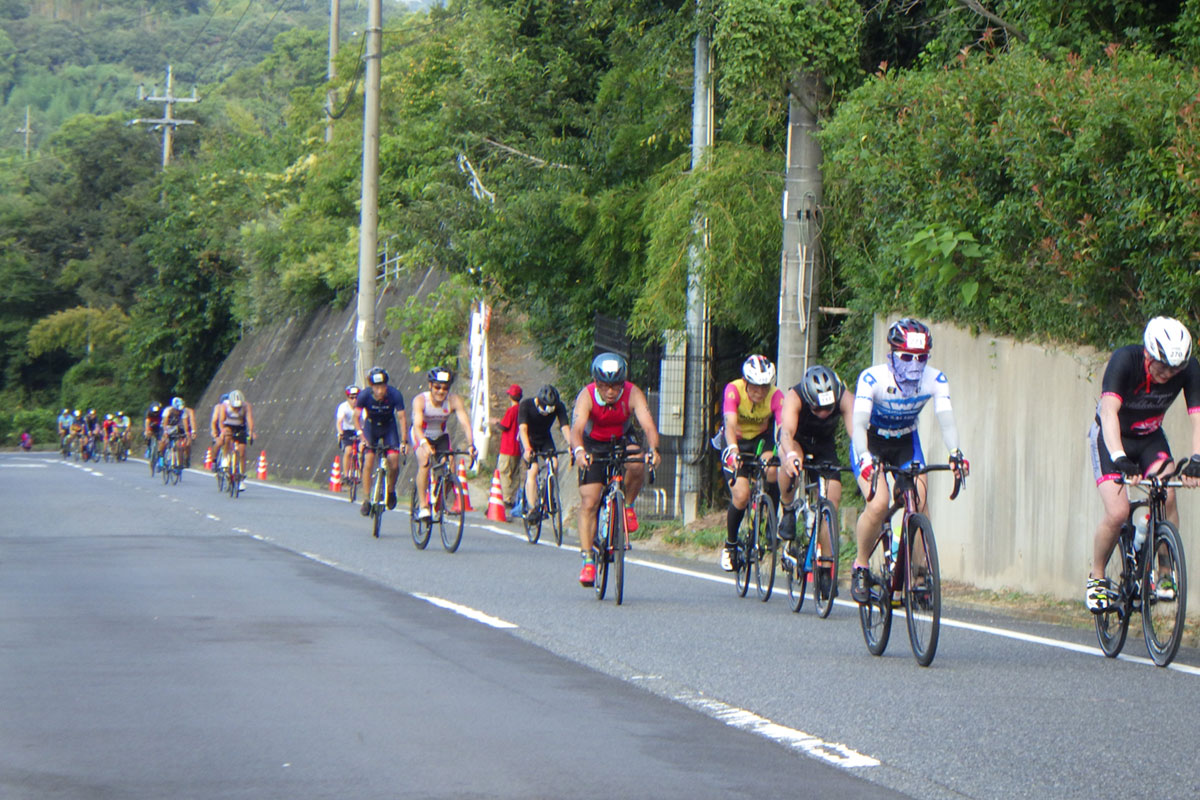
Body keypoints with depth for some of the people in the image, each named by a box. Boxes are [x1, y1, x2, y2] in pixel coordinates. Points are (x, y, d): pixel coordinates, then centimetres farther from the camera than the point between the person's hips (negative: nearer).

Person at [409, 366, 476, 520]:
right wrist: (424, 443, -61)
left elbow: (465, 422, -34)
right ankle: (423, 506, -27)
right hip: (422, 436, -3)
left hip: (441, 436, 3)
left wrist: (471, 445, -50)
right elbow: (417, 425, -42)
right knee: (424, 462, -29)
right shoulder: (420, 400, -29)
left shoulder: (454, 401, -23)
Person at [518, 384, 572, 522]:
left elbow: (565, 427, -30)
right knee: (533, 470, -20)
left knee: (554, 464, -20)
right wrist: (527, 449, -51)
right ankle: (531, 508, -19)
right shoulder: (526, 405, -29)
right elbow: (523, 428, -37)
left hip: (545, 439, 3)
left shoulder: (559, 407, -22)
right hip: (529, 439, -3)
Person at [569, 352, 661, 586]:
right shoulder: (586, 396, -28)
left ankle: (627, 506, -5)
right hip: (593, 445, -1)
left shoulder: (633, 394, -26)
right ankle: (587, 561, -5)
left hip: (623, 441, 1)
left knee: (636, 466, -34)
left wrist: (652, 449, -58)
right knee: (588, 503, -11)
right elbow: (577, 428, -42)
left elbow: (648, 425, -38)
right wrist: (579, 451, -64)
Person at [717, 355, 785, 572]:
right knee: (741, 496, -16)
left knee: (771, 470, -32)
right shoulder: (733, 390, -28)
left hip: (762, 439, 1)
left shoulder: (775, 396, -25)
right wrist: (732, 449, -60)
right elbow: (730, 423, -41)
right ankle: (730, 545, 8)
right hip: (737, 442, -1)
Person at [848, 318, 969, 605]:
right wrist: (865, 458, -53)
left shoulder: (935, 380, -19)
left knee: (919, 504, -18)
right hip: (871, 443, -3)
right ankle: (860, 567, -3)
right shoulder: (873, 378, -28)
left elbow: (946, 419, -28)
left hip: (906, 444, 3)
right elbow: (859, 422, -36)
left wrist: (955, 453, -47)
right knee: (878, 504, -24)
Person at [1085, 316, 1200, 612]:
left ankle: (1166, 573, -8)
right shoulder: (1125, 360, -32)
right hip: (1111, 437, -3)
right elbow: (1108, 411, -43)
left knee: (1167, 496, -25)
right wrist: (1120, 460, -57)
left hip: (1150, 438, 3)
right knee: (1118, 512, -21)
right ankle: (1096, 577, 4)